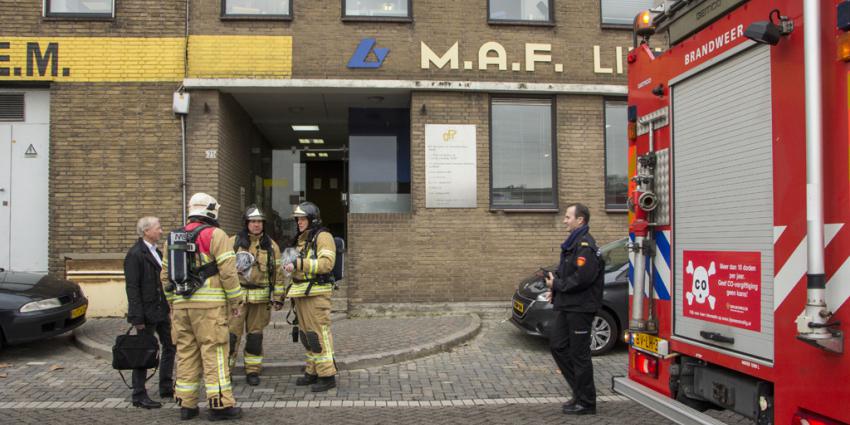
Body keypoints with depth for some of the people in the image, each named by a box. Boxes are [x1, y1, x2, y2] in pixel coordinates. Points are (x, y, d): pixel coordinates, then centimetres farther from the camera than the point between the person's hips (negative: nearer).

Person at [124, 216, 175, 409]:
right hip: (147, 312, -8)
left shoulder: (157, 252, 12)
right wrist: (138, 318, -20)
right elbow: (132, 288, -17)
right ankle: (139, 395, 11)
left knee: (170, 346, 13)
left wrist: (169, 306, 14)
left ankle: (166, 387, 26)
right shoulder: (135, 254, -14)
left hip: (162, 310, 8)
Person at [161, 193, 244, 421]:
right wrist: (236, 300, -3)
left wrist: (173, 302, 23)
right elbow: (228, 271, -12)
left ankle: (186, 404, 16)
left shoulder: (174, 237, 15)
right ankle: (220, 404, -1)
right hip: (209, 304, -6)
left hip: (182, 305, 6)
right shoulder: (215, 235, -6)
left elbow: (165, 275, 17)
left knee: (186, 353, 11)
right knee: (214, 353, -3)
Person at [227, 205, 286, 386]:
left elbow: (278, 273, 8)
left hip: (260, 297, 2)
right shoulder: (233, 242, 1)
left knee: (255, 335, 8)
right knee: (232, 334, -4)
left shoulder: (271, 246, 7)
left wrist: (278, 297, 4)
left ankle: (253, 371, 18)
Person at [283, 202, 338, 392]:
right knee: (307, 334, 11)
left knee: (319, 333, -10)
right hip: (301, 293, 9)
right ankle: (313, 372, 19)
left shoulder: (323, 236, -7)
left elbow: (326, 263, -21)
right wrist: (290, 266, 8)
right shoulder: (302, 239, 20)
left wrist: (299, 264, -23)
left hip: (316, 292, -9)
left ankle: (327, 375, -6)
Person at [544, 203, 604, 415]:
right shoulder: (573, 243, 16)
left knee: (579, 354, -2)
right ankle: (579, 391, 24)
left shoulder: (585, 245, -17)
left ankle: (586, 403, 9)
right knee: (558, 345, 13)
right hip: (567, 306, 10)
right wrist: (555, 288, 5)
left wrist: (557, 285, -14)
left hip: (580, 308, -10)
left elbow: (581, 278, -26)